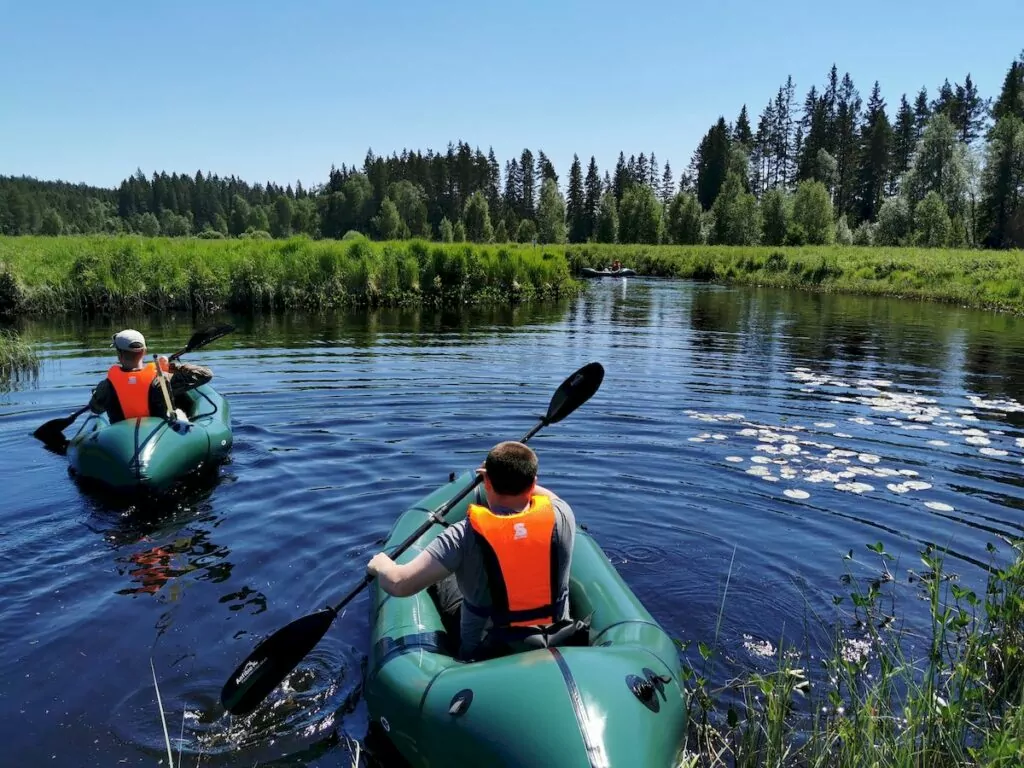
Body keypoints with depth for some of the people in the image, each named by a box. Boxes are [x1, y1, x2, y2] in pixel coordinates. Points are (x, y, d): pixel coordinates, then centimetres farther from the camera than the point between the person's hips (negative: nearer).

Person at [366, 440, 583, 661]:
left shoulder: (466, 536, -29)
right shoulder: (561, 515, -20)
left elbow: (398, 585, -28)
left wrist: (381, 565, -6)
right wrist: (519, 478, 18)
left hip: (487, 650, -2)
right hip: (557, 640, 3)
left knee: (440, 577, 24)